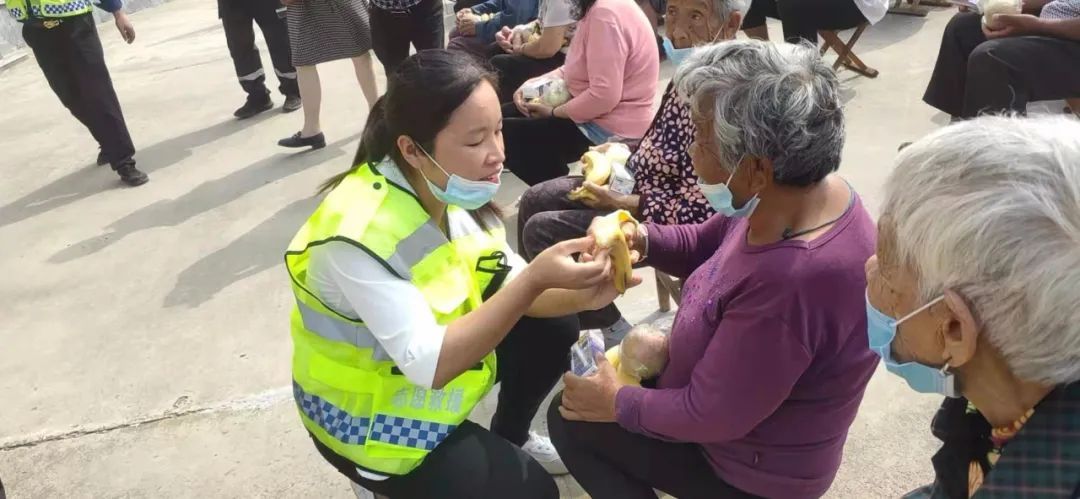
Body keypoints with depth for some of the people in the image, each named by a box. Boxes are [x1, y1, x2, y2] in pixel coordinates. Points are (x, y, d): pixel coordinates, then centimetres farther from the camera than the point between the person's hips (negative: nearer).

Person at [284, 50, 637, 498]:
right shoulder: (358, 234, -34)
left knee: (555, 327, -1)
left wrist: (581, 295, -27)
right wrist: (535, 280, -41)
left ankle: (509, 438, 20)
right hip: (368, 413, -7)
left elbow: (507, 284, -7)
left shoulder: (452, 189, -11)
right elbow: (432, 365, -35)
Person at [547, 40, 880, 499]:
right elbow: (706, 246, 5)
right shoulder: (781, 197, -14)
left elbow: (710, 415, -29)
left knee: (571, 417, 3)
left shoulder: (794, 277, -40)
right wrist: (641, 238, -14)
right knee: (598, 363, 18)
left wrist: (616, 404, -13)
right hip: (728, 393, 8)